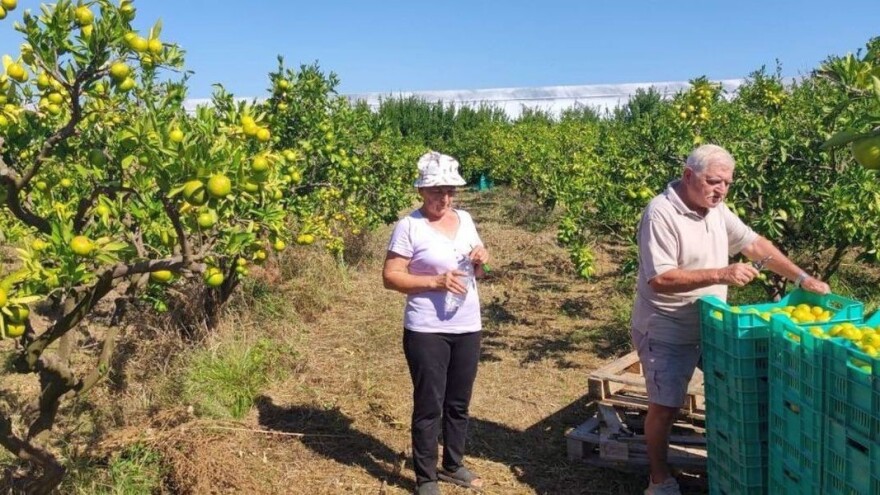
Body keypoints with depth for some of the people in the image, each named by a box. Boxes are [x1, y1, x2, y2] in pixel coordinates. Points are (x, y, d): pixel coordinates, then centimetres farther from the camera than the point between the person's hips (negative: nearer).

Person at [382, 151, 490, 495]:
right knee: (429, 405, 4)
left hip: (468, 328, 6)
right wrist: (435, 281, -22)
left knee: (459, 403, 17)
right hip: (427, 332, -6)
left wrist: (481, 260, -6)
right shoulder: (409, 226, -10)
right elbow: (390, 276, -13)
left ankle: (453, 465, 36)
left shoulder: (465, 219, 8)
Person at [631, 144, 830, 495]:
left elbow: (754, 244, 7)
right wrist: (721, 274, -32)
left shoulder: (716, 209, 2)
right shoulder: (661, 213, -24)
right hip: (667, 332, -8)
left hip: (711, 325, 8)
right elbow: (659, 279, -29)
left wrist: (802, 278, -1)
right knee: (664, 408, 0)